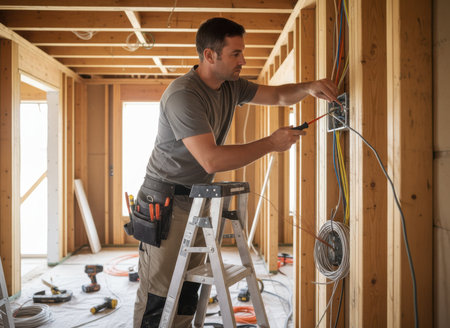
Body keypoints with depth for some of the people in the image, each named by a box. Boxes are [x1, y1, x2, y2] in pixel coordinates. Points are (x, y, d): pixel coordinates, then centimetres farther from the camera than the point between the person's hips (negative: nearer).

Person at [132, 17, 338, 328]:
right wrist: (271, 144, -21)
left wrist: (309, 88, -5)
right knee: (157, 297, -4)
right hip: (167, 202, -8)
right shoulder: (183, 95, -22)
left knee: (188, 293, 11)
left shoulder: (231, 86, 7)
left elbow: (278, 95, 17)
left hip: (199, 201, 8)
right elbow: (212, 160, -29)